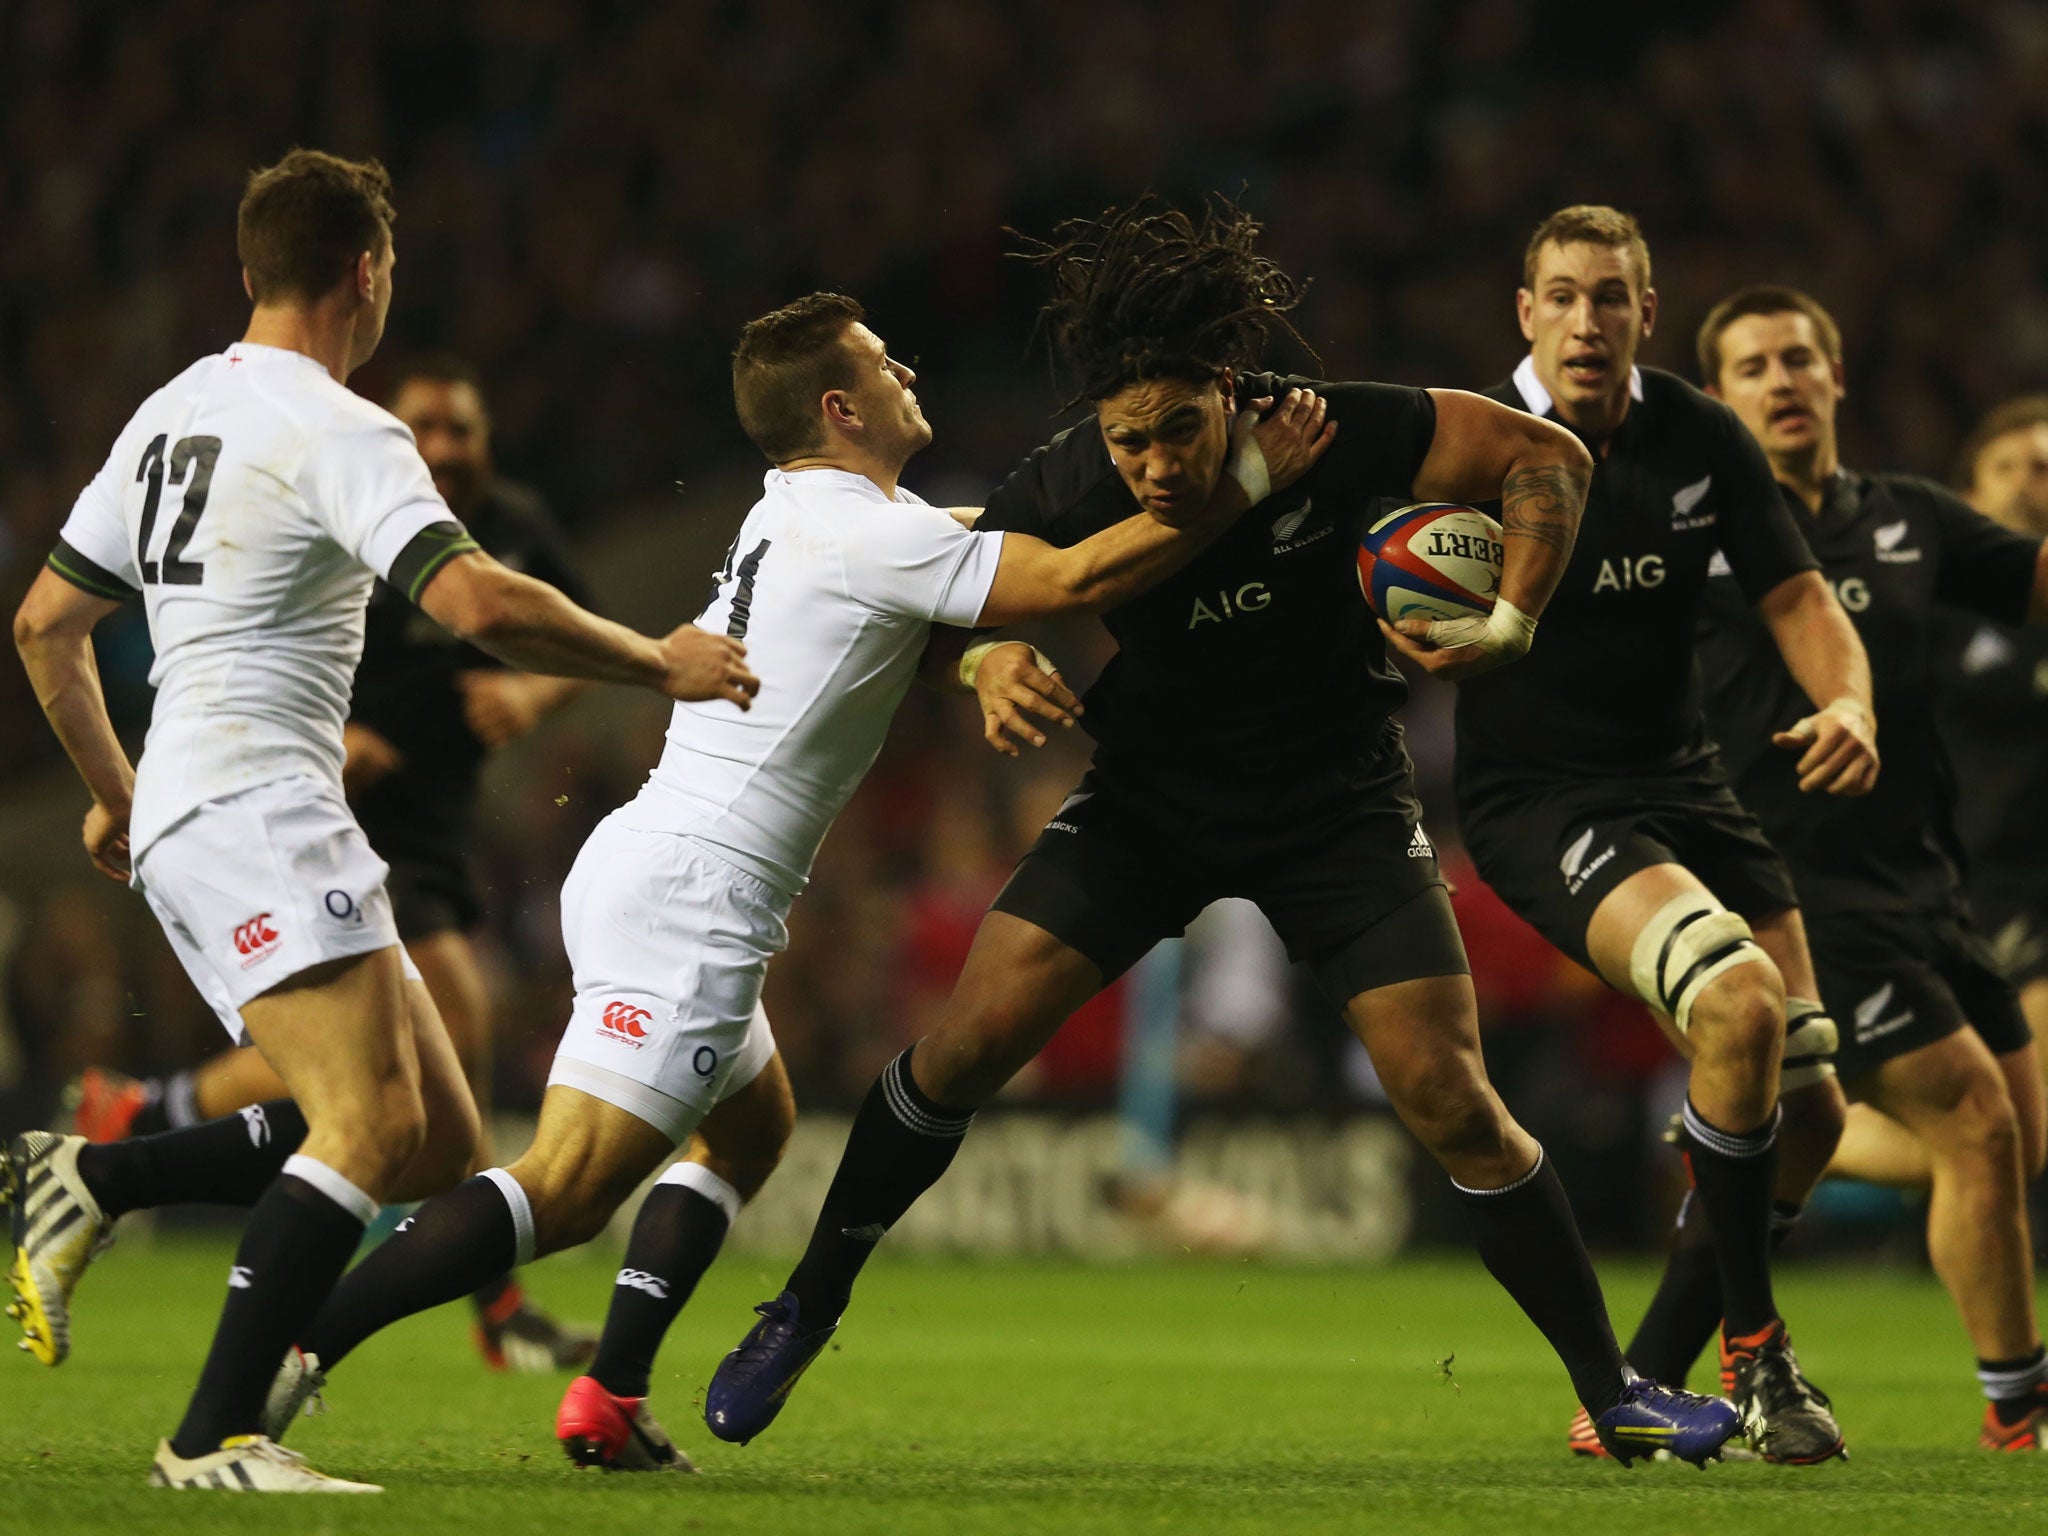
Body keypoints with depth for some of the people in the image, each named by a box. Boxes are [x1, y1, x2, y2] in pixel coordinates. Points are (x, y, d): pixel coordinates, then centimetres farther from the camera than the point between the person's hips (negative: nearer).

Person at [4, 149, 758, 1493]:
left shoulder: (175, 413, 18)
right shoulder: (337, 432, -10)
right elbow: (481, 602, -23)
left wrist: (116, 795, 35)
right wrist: (657, 664, -10)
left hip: (182, 815, 10)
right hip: (256, 812, -10)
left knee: (438, 1145, 6)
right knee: (374, 1129, -19)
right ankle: (217, 1436, -23)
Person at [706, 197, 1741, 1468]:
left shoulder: (1331, 435, -26)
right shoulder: (1067, 491, -22)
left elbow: (1549, 458, -14)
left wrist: (1512, 624, -24)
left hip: (1336, 800, -1)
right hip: (1152, 792, 2)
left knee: (1452, 1102, -10)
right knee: (970, 1042, -8)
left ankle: (1613, 1395, 4)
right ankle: (808, 1310, 13)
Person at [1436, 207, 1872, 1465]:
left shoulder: (1701, 440, 1)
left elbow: (1799, 600, 5)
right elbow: (1402, 639, -9)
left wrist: (1850, 706, -15)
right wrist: (1427, 642, -33)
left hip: (1682, 782, 6)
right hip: (1538, 799, -6)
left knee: (1811, 1109, 2)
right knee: (1739, 1005, -30)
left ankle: (1646, 1385, 18)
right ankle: (1755, 1357, -14)